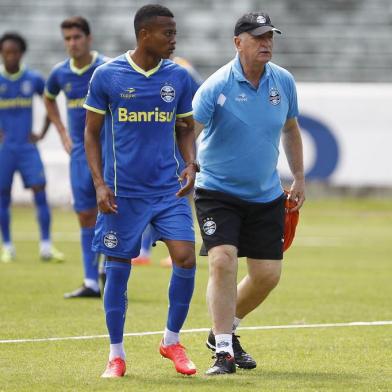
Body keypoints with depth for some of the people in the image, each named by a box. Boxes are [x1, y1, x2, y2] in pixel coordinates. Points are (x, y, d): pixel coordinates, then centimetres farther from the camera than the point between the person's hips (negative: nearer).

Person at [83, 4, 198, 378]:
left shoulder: (178, 77, 4)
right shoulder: (107, 76, -4)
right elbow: (91, 133, 3)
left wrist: (191, 165, -3)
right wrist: (99, 184, -6)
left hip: (168, 189, 2)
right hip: (122, 192, -2)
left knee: (185, 259, -11)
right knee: (117, 270, 3)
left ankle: (172, 340, 10)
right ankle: (116, 354, 17)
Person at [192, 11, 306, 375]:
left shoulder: (284, 82, 0)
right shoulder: (217, 86, -17)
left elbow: (291, 129, 16)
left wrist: (299, 177, 17)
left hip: (266, 195, 5)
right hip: (217, 192, -5)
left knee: (267, 274, 3)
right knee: (223, 261, -20)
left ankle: (225, 331, 29)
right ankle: (223, 352, -12)